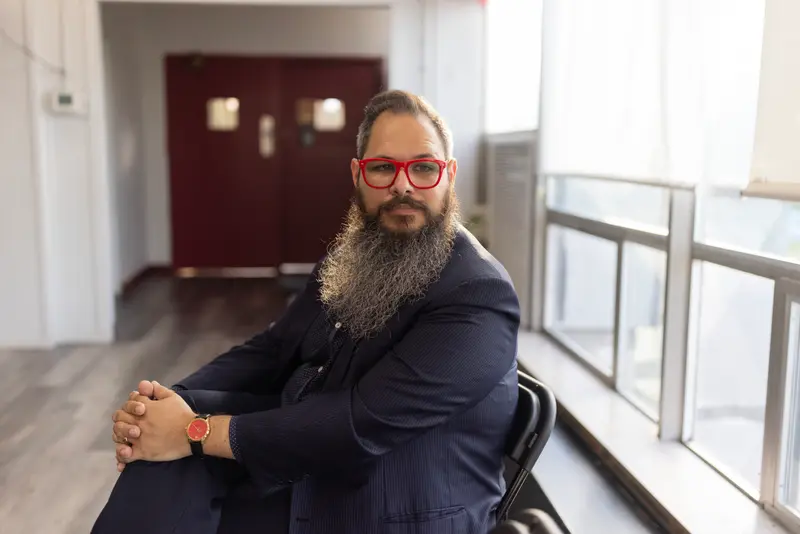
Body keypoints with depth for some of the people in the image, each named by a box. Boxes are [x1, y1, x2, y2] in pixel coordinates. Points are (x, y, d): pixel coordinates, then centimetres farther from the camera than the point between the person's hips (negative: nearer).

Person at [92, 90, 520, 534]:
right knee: (166, 448, -16)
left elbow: (364, 423, -28)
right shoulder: (350, 259, 6)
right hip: (306, 480, 7)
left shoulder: (480, 297, -21)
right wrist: (170, 401, -13)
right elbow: (271, 351, 6)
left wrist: (197, 432, -24)